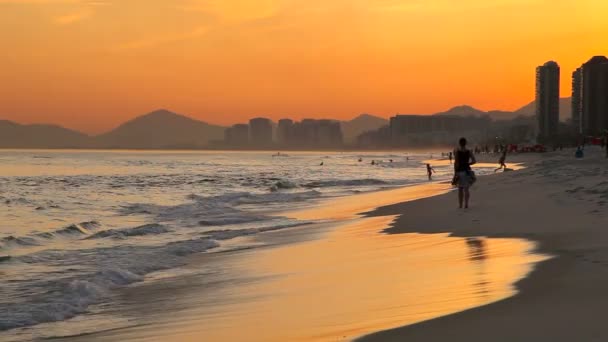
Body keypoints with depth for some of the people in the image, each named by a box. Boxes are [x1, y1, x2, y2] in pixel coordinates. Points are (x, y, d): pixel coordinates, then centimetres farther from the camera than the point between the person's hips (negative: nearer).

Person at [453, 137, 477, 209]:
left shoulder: (456, 151, -8)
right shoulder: (469, 151, 0)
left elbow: (456, 163, -12)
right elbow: (474, 161, -2)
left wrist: (455, 173, -9)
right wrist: (467, 164, 12)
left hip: (459, 171, -2)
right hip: (467, 171, 2)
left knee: (460, 189, 10)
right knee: (466, 189, 6)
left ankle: (460, 205, 12)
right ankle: (466, 204, -2)